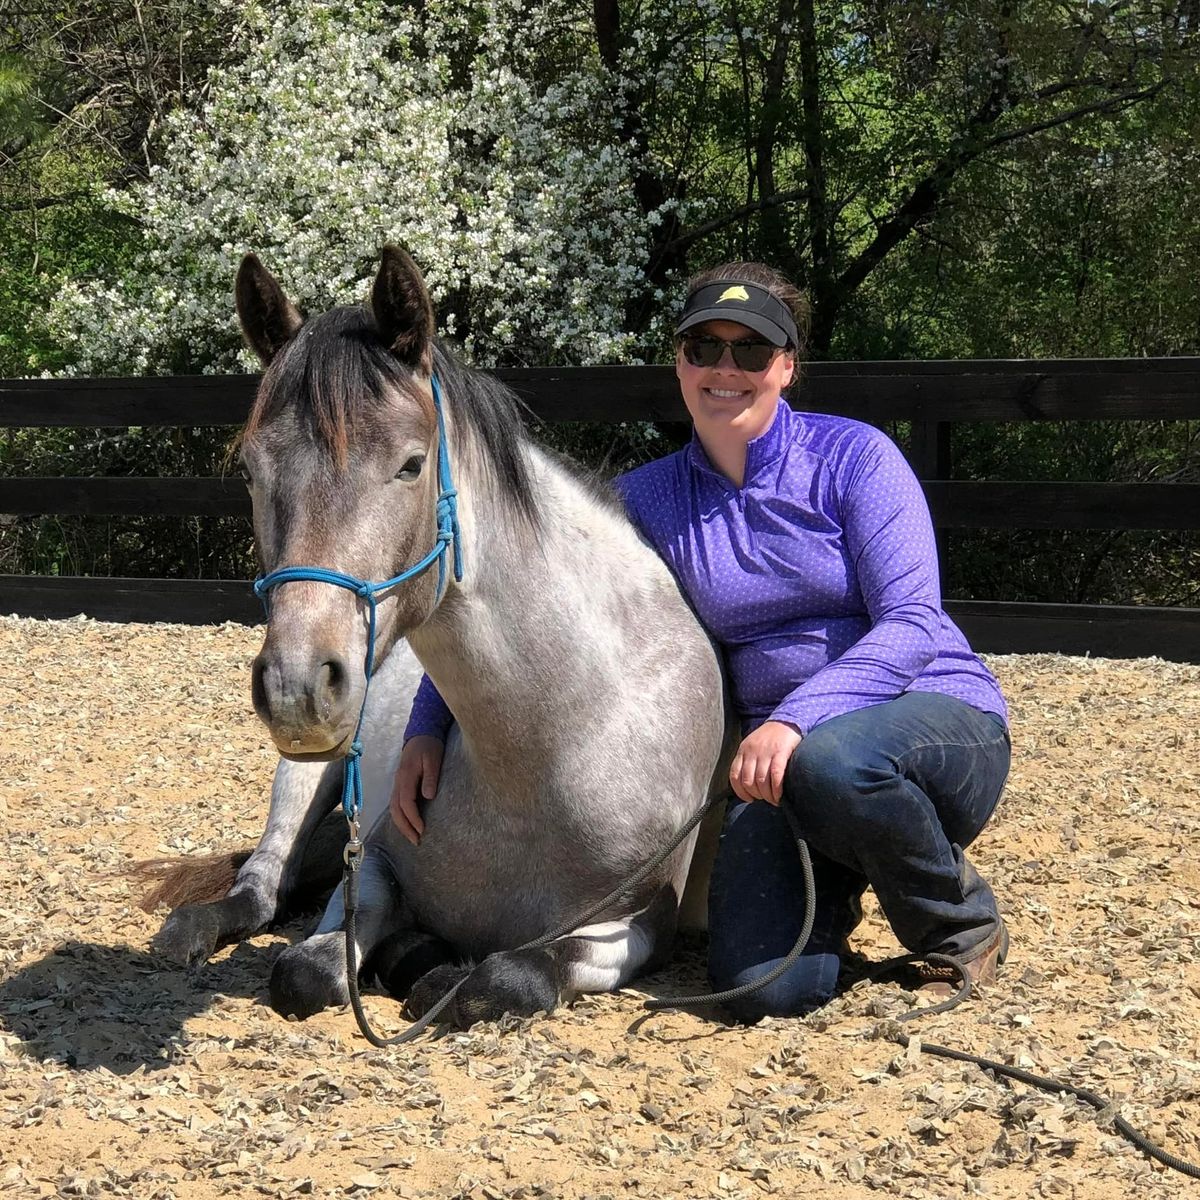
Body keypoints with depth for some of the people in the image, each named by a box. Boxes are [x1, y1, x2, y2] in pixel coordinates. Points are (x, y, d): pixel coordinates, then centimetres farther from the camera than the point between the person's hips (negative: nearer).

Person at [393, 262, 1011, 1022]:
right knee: (766, 988, -22)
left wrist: (799, 717, -31)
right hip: (780, 759, 3)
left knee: (832, 763, -39)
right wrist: (428, 727, -7)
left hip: (944, 719, -2)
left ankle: (964, 923, -7)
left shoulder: (855, 458, -7)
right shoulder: (649, 500, 4)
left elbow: (910, 624, -16)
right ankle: (833, 887, 16)